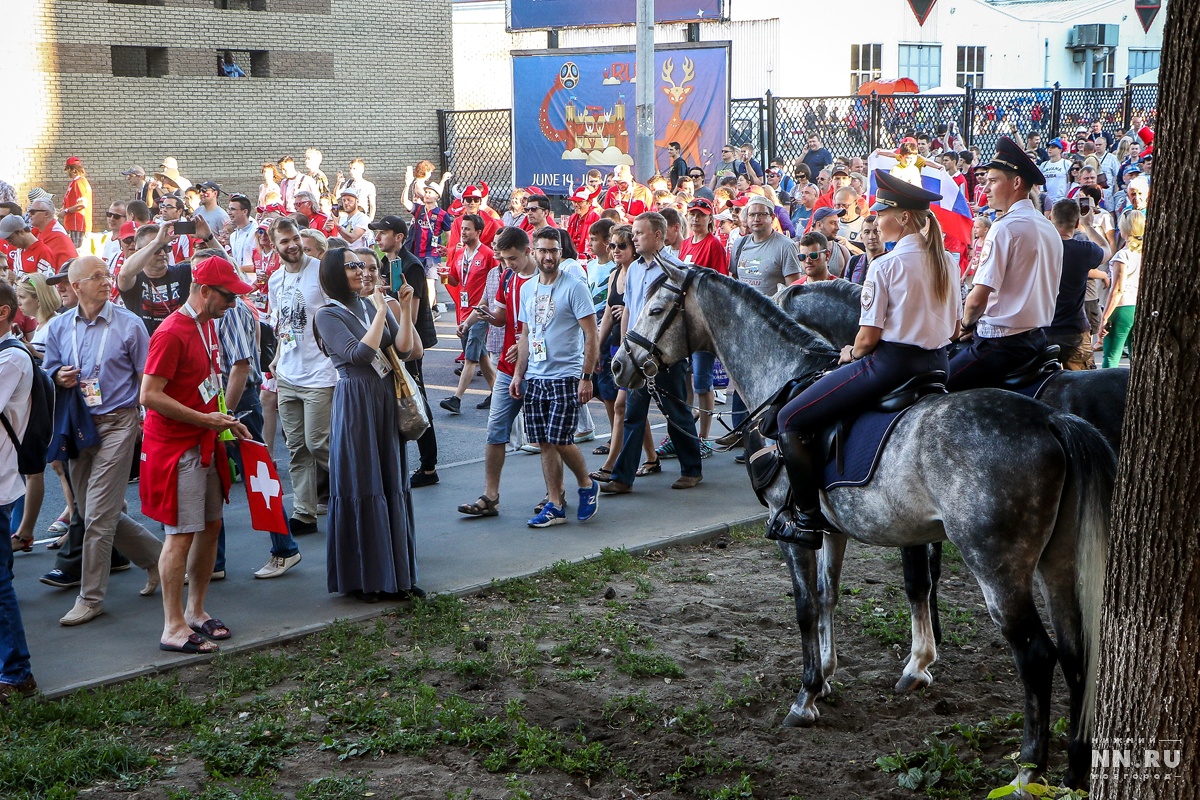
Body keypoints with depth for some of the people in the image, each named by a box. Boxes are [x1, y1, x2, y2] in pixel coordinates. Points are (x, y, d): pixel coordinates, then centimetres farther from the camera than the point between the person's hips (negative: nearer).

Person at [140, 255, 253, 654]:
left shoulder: (207, 325, 12)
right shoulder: (172, 333, -18)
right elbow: (149, 395, -22)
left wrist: (226, 421, 10)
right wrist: (204, 420, -19)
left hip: (204, 444, 9)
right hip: (176, 447, -9)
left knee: (211, 526, 12)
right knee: (182, 534, -6)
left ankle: (195, 611, 25)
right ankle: (173, 628, 2)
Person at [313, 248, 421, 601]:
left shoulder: (374, 306, 12)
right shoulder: (328, 315, -3)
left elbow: (403, 349, 1)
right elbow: (358, 353, -17)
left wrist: (405, 308, -8)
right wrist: (381, 311, -13)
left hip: (387, 400, 6)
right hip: (354, 403, -5)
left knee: (393, 485, 7)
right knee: (360, 487, -2)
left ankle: (397, 574, 15)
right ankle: (361, 577, 8)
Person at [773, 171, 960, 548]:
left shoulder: (885, 266, -13)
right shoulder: (945, 261, 9)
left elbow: (869, 336, -13)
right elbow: (953, 327, 15)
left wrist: (852, 354, 7)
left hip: (890, 363, -9)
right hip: (937, 364, 9)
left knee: (791, 420, 0)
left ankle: (808, 518, -3)